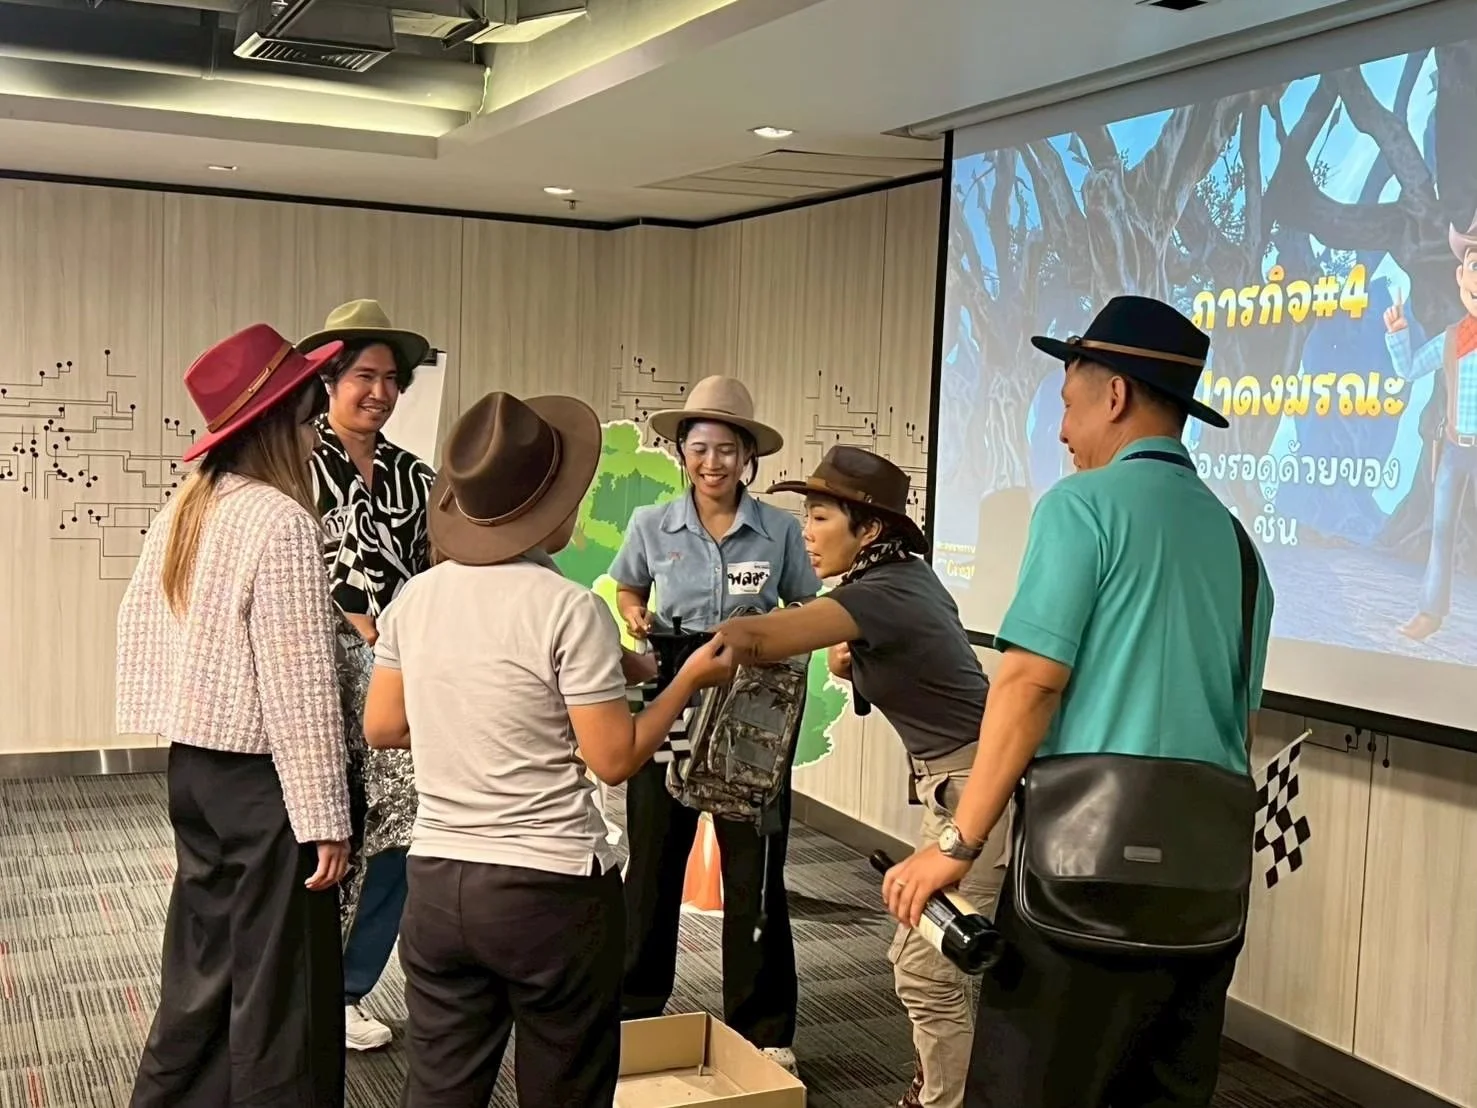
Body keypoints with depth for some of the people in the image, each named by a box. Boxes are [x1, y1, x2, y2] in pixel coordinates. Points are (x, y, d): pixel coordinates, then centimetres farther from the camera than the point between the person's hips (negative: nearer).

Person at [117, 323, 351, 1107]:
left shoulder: (184, 510, 6)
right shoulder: (281, 521, -19)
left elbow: (138, 627, 10)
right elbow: (297, 686, -21)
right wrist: (323, 816, -18)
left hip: (192, 765, 8)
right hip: (260, 778, -8)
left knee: (204, 962, 20)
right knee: (279, 982, 4)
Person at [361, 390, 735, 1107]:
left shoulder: (415, 598, 2)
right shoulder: (569, 609, -16)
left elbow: (381, 728, 11)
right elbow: (614, 759, -13)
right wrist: (690, 680, 1)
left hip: (436, 879, 5)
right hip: (550, 887, -5)